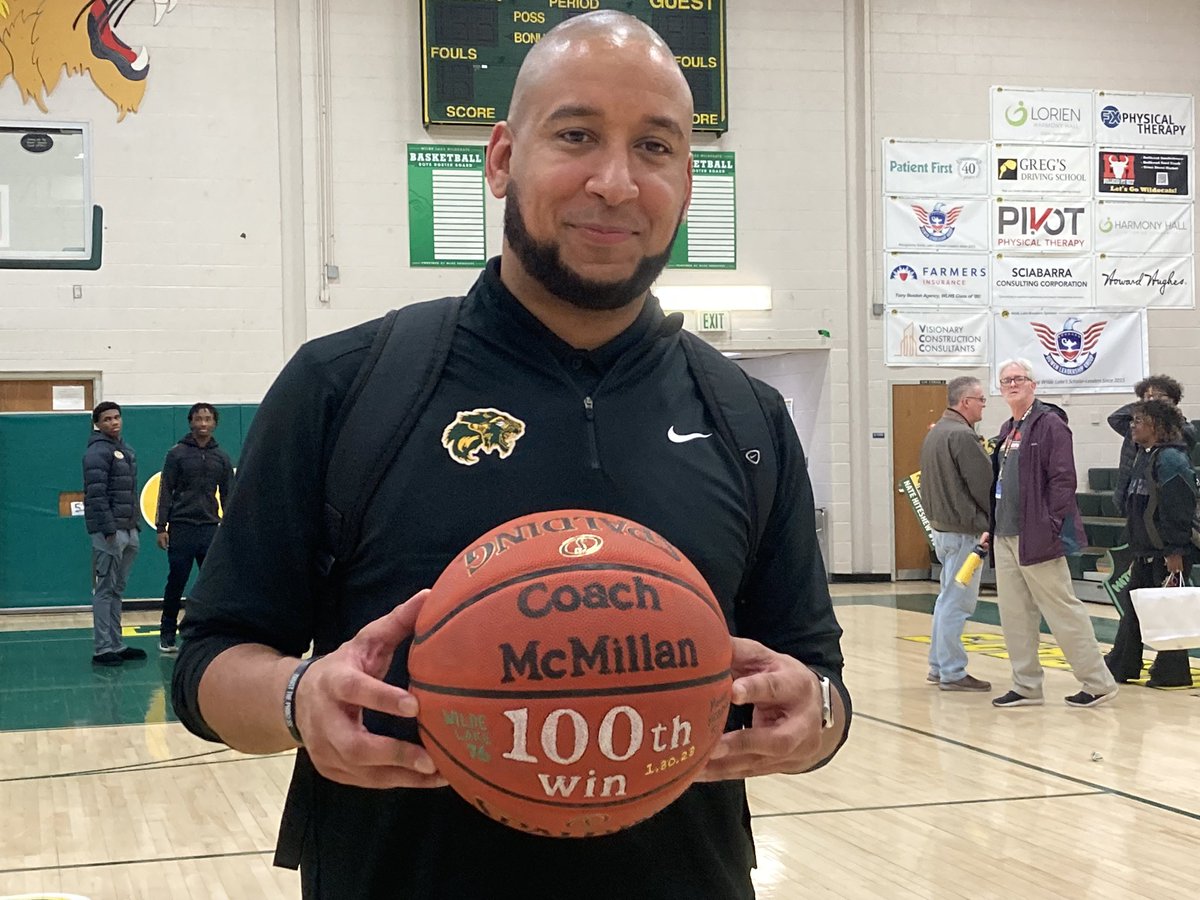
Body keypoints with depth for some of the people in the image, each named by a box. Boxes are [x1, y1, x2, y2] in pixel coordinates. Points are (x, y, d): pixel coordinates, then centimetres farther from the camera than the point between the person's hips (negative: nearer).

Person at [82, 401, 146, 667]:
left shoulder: (126, 450, 18)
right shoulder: (98, 452, -10)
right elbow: (96, 494, -17)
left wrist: (135, 525, 16)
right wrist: (108, 529, -21)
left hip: (128, 530, 9)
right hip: (109, 531, -9)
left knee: (117, 590, 13)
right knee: (104, 590, -5)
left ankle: (116, 645, 18)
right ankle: (102, 649, -3)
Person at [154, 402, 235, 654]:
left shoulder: (222, 458, 9)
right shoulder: (177, 454, 0)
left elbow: (228, 496, 12)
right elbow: (165, 492, -1)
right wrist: (161, 527, -7)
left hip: (211, 529, 3)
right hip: (181, 528, -3)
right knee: (176, 583, 2)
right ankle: (167, 635, 11)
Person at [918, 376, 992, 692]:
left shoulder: (935, 433, 13)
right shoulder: (962, 436, -17)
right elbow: (984, 486, -17)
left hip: (942, 525, 10)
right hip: (963, 530, -10)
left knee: (949, 597, 18)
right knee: (957, 601, -4)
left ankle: (938, 665, 24)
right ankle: (952, 673, 0)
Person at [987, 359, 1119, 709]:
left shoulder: (1050, 424, -8)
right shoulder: (1007, 431, 17)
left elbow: (1063, 480, -14)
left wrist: (1050, 527, -19)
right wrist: (992, 526, 15)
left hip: (1037, 537, -8)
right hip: (1005, 537, 9)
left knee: (1063, 611, -3)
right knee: (1013, 614, 9)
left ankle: (1098, 682, 6)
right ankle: (1026, 686, 16)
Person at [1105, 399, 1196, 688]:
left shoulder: (1171, 459, -16)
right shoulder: (1144, 456, 14)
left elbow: (1179, 509, -20)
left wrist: (1175, 552, -22)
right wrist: (1136, 547, 21)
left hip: (1167, 553, -10)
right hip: (1146, 552, 10)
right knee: (1133, 608, 14)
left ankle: (1171, 672, 7)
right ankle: (1121, 665, 21)